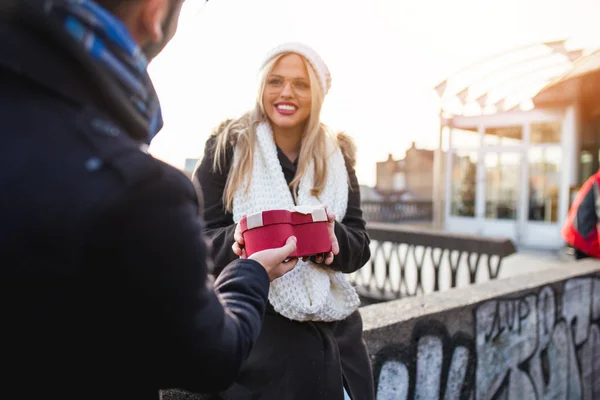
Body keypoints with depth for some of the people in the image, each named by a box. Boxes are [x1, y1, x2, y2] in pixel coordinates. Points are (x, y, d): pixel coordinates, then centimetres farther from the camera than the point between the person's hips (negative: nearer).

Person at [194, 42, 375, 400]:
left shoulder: (337, 156, 4)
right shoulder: (228, 147, -5)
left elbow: (360, 246, 1)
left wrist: (333, 237, -21)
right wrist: (238, 239, -26)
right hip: (254, 335, -3)